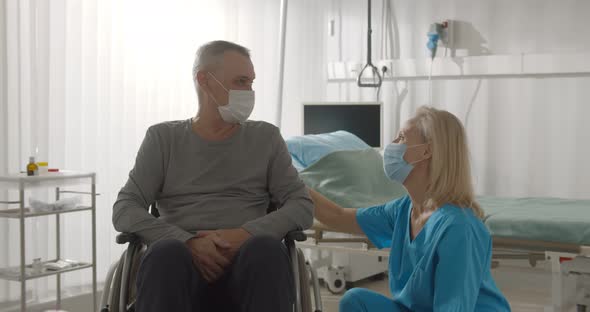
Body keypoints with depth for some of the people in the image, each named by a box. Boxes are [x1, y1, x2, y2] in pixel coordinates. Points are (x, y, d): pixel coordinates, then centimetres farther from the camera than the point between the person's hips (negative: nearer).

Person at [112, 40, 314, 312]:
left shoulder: (266, 138, 17)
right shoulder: (163, 138, 15)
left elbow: (302, 206, 7)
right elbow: (125, 210, 4)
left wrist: (247, 233, -13)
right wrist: (187, 242, -15)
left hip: (247, 267, 1)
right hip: (185, 265, 0)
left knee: (266, 247, -35)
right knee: (166, 252, -37)